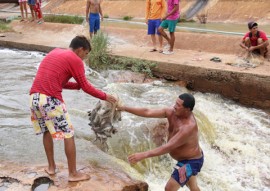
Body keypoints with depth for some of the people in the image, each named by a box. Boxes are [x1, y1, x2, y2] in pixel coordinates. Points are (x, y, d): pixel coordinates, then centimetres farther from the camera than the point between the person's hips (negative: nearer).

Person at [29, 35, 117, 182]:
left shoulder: (54, 52, 23)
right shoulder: (75, 60, 0)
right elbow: (85, 87, 2)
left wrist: (77, 85, 22)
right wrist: (104, 96, 14)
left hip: (34, 97, 8)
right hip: (50, 99, -8)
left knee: (47, 131, 25)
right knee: (68, 135, 5)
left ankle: (51, 166, 33)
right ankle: (73, 173, 11)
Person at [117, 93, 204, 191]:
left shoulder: (189, 127, -36)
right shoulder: (172, 112, -14)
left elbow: (168, 147, -39)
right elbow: (147, 112, -14)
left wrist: (144, 155, -43)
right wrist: (125, 108, -19)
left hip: (191, 162, -8)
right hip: (188, 158, 9)